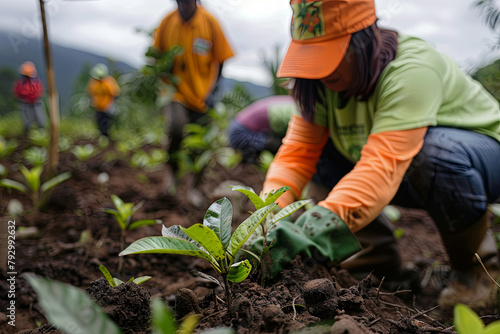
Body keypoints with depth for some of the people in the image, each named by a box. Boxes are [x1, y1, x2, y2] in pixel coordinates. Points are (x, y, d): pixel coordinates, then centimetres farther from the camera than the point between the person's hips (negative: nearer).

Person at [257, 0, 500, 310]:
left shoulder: (410, 70, -33)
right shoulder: (323, 81, -13)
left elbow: (383, 167, -45)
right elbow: (298, 152, -17)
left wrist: (310, 234, -55)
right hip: (412, 182, 6)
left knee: (435, 151, -39)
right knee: (320, 152, -11)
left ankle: (475, 265, -10)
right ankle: (377, 252, 7)